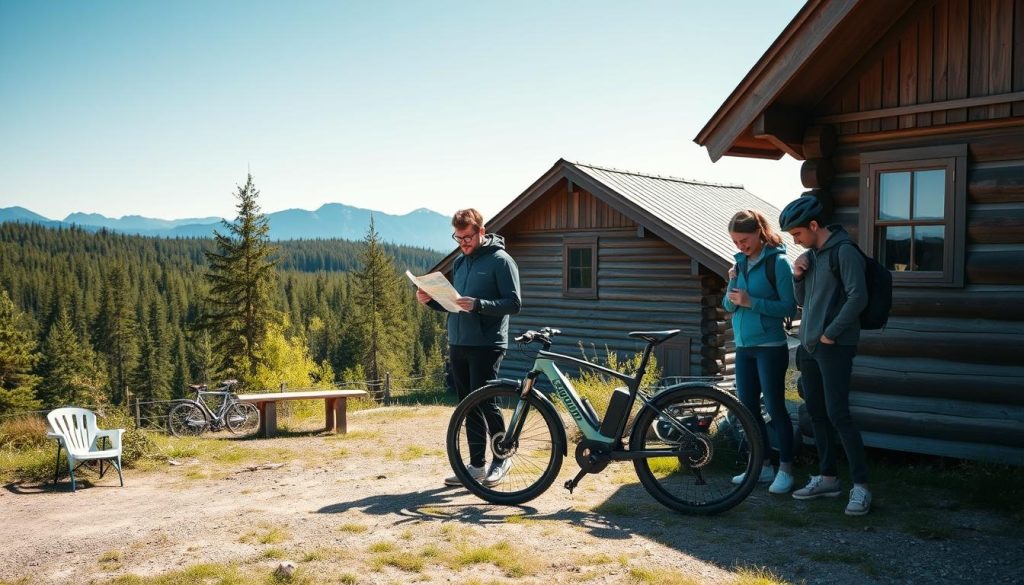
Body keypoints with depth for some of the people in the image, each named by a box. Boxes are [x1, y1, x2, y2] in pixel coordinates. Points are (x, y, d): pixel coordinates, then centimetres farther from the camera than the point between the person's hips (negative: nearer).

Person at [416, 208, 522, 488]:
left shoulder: (500, 260, -6)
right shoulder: (459, 262, 16)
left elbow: (514, 303, -12)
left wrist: (478, 304, -24)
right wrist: (431, 300, 3)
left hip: (486, 345, -7)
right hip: (458, 344, 7)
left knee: (483, 401, -8)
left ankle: (502, 457, 11)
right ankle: (477, 465, 16)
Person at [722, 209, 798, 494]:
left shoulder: (777, 262, -10)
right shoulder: (740, 262, 9)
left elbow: (789, 307, -14)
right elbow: (728, 305, 9)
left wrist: (751, 302, -20)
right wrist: (732, 285, -9)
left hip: (770, 347, -7)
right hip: (743, 346, 7)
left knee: (775, 408, -2)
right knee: (748, 408, 10)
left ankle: (785, 469, 9)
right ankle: (763, 466, 22)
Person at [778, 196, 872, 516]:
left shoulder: (844, 252, -11)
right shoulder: (809, 255, 14)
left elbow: (858, 297, -19)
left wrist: (830, 333, -16)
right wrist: (797, 276, 0)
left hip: (835, 347, -8)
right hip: (809, 346, 8)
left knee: (838, 415, -11)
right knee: (817, 414, 12)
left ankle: (861, 486, -4)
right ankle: (827, 478, 21)